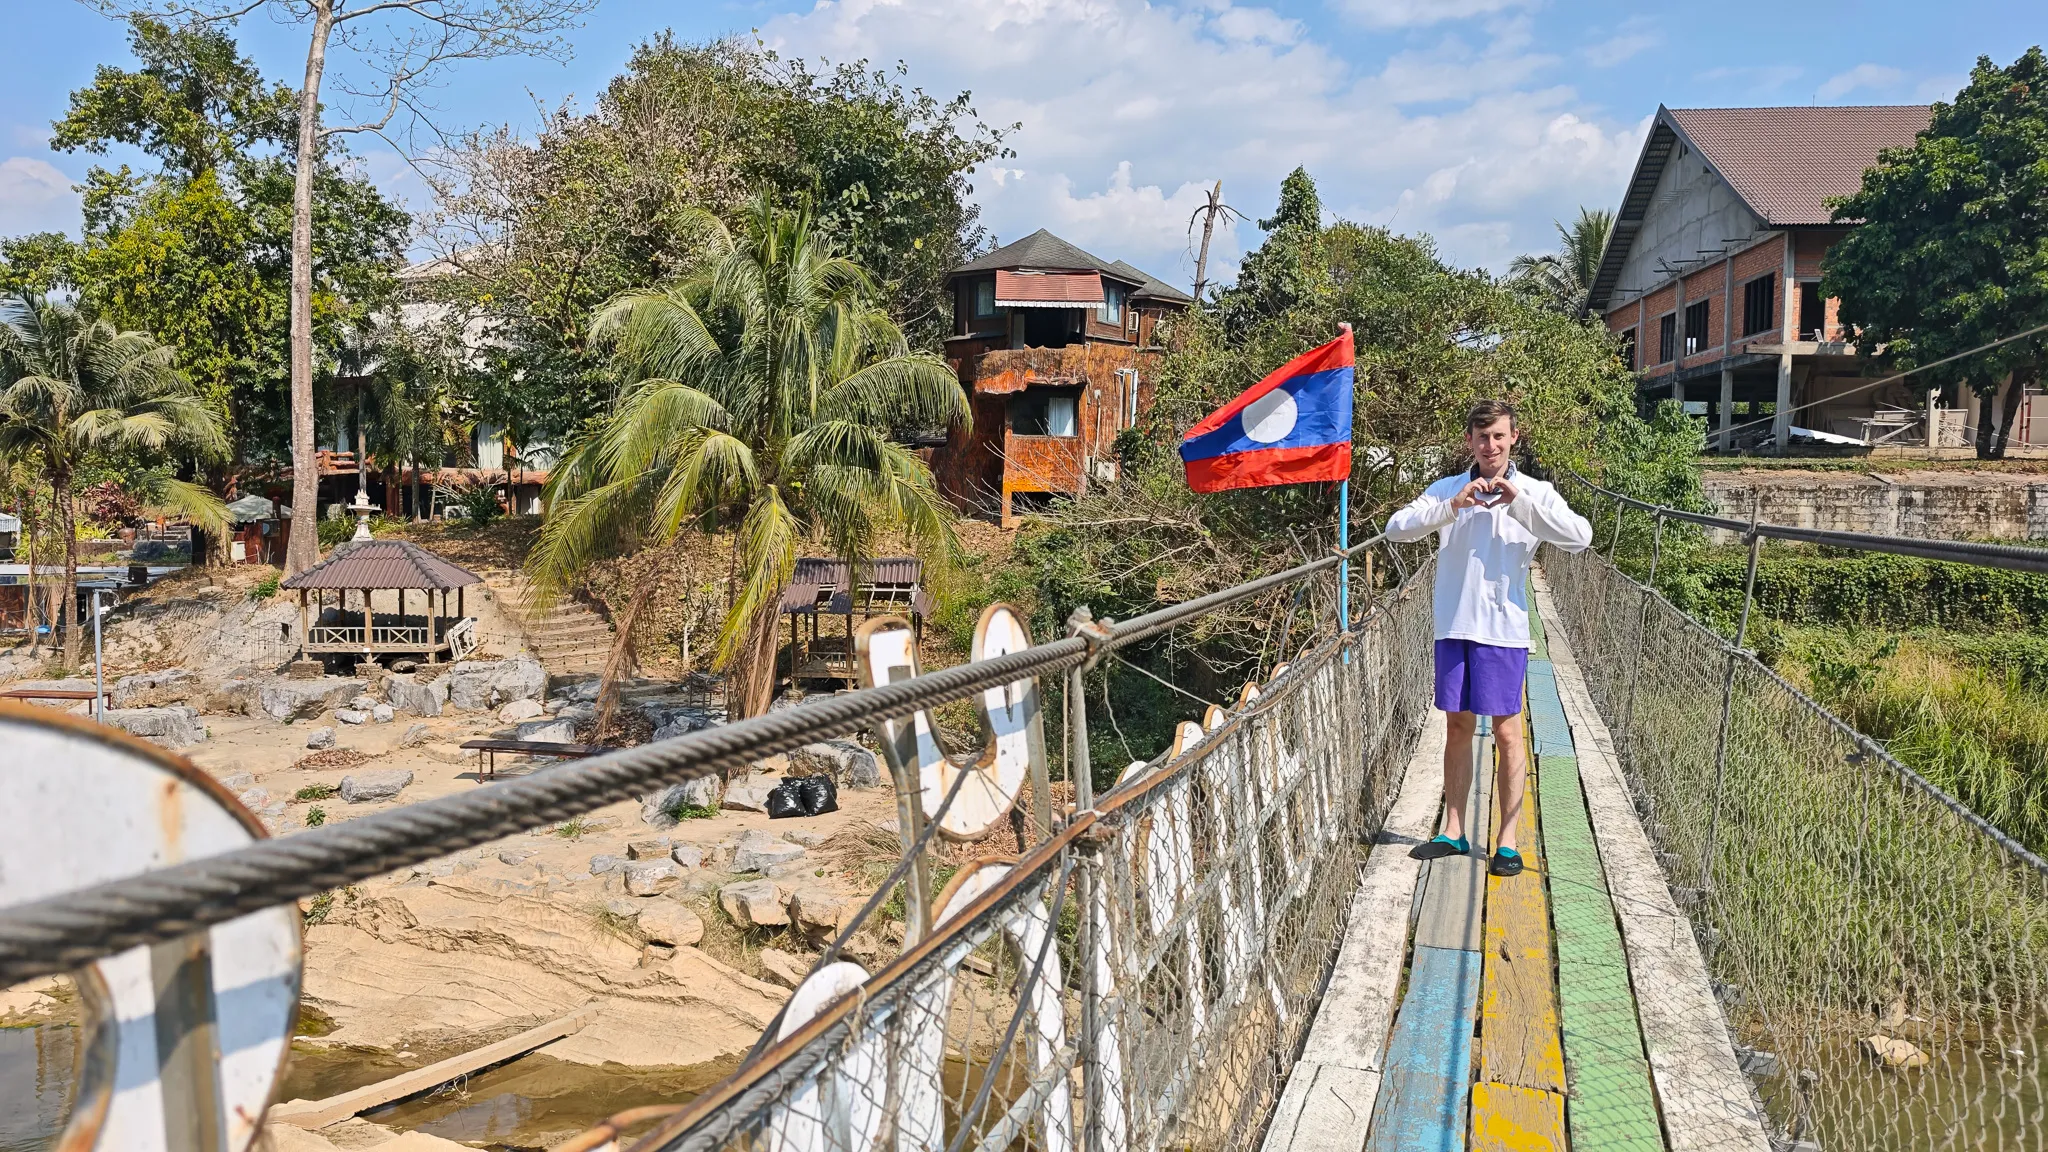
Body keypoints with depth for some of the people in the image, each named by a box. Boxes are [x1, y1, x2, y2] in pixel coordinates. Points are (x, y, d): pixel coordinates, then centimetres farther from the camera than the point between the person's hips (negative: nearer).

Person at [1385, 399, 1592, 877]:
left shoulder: (1533, 492, 0)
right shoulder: (1446, 489, 5)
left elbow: (1581, 536, -14)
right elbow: (1396, 528, -7)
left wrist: (1521, 502, -19)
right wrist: (1452, 506, -19)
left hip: (1503, 628, -2)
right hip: (1453, 625, 2)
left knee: (1507, 732, 3)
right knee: (1457, 727, 11)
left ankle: (1509, 840, 12)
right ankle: (1453, 831, 22)